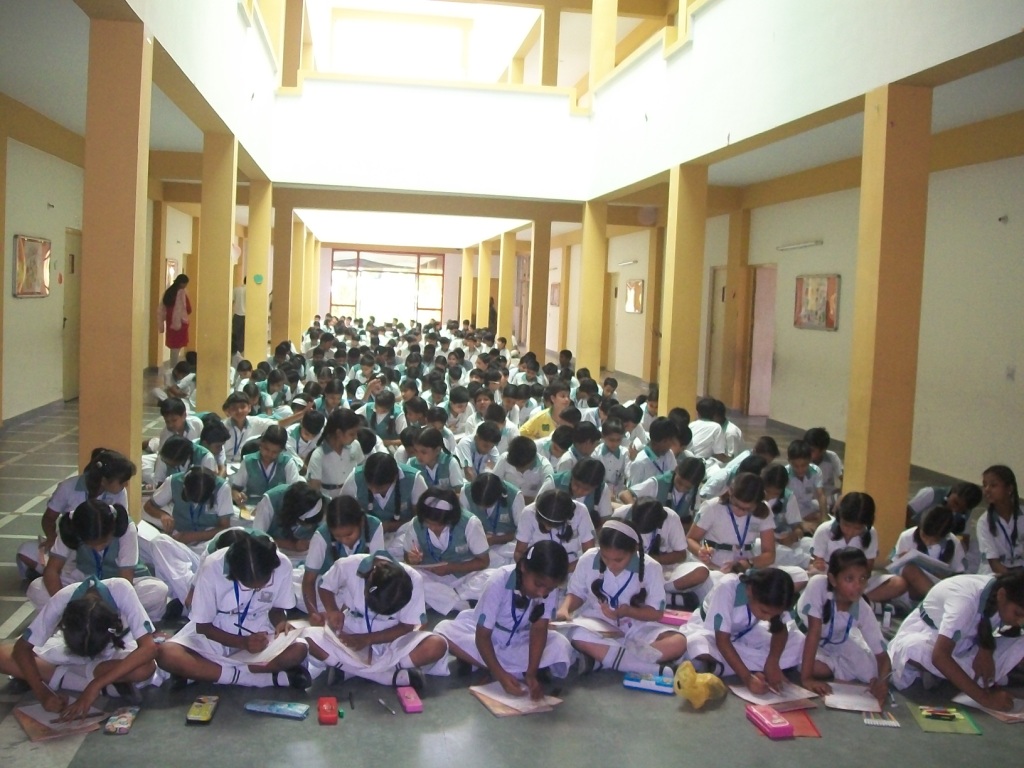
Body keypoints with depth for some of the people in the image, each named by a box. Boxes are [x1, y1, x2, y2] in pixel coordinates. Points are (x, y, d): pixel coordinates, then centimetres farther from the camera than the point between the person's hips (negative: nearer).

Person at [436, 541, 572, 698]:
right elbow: (482, 635, -28)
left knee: (561, 647, -26)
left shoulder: (550, 588, -22)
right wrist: (501, 675, -40)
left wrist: (531, 674, -39)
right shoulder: (499, 581, -30)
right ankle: (518, 671, -24)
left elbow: (539, 629, -26)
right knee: (444, 631, -30)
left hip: (519, 640, 2)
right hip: (489, 636, -2)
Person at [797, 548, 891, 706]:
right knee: (819, 669, -30)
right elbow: (814, 632, -37)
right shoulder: (818, 585, -37)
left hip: (836, 643, 3)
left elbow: (882, 655, -22)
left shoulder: (863, 610, -25)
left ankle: (832, 667, 9)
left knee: (870, 669, -18)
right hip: (802, 632, -3)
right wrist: (806, 677, -40)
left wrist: (882, 682, -44)